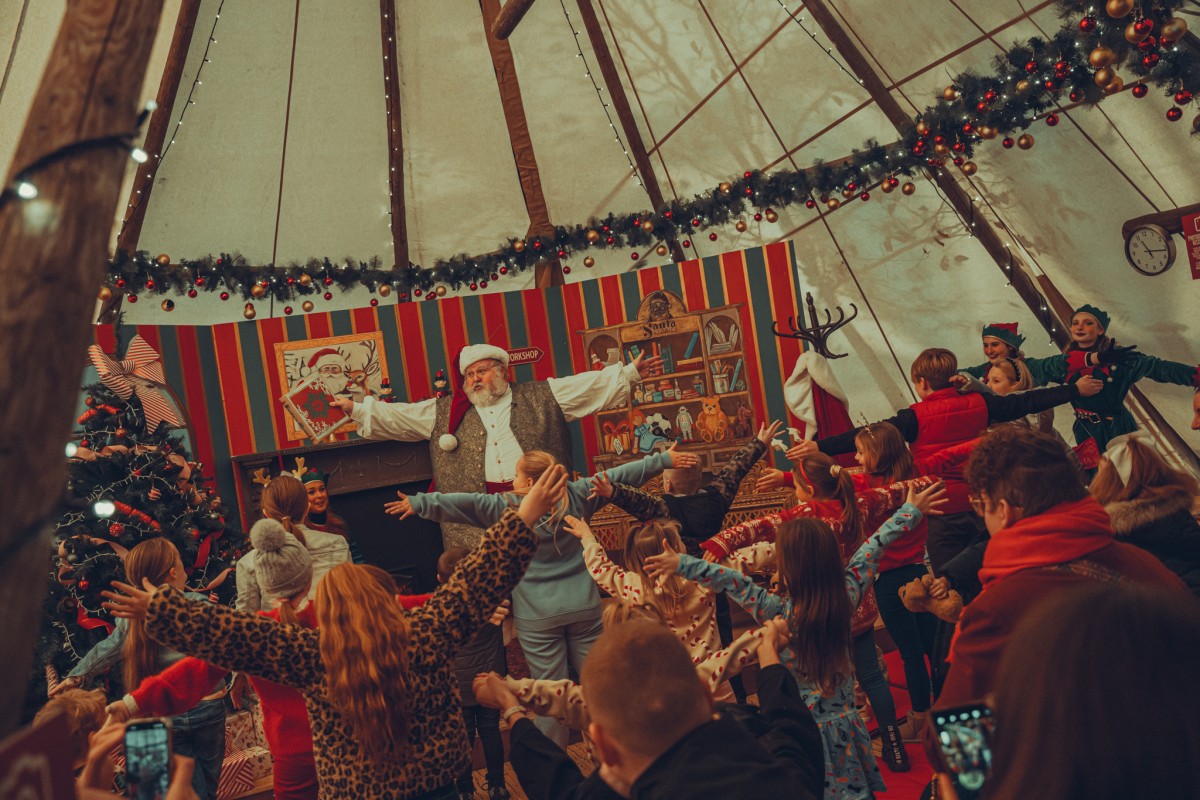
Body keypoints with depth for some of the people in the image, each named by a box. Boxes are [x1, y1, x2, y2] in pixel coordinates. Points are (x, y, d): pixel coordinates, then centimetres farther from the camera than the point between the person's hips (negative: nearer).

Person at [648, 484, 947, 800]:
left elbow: (730, 581, -20)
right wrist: (910, 511, 11)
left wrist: (681, 564, -14)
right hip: (845, 727, 4)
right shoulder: (845, 598, -11)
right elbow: (871, 550, -2)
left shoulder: (778, 611, -22)